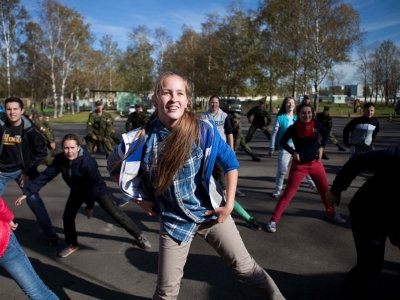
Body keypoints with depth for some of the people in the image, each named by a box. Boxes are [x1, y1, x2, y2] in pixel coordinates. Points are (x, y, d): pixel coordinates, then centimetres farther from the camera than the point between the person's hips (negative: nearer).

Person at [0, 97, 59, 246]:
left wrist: (28, 171, -8)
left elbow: (41, 152, -6)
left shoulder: (30, 129, -13)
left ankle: (50, 233, 6)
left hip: (21, 170, -2)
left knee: (34, 200, -7)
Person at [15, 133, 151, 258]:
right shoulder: (59, 160, -21)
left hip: (97, 189, -5)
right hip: (78, 191, 5)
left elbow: (94, 185, -29)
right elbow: (45, 176, -17)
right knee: (67, 216, 2)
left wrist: (90, 205, -19)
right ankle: (72, 244, 27)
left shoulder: (87, 161, -37)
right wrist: (27, 192, -24)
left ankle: (139, 236, 9)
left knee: (116, 213, -6)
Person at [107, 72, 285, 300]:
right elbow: (115, 168, 5)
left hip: (212, 212, 0)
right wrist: (141, 200, 1)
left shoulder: (204, 129, -16)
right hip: (174, 221, 1)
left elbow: (230, 163, -2)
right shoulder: (143, 139, -14)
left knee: (245, 266, 11)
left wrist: (229, 204, -6)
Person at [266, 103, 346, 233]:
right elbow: (282, 142, -3)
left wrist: (321, 147, -1)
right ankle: (273, 220, 2)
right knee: (288, 193, -4)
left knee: (325, 190, 17)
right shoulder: (293, 128, -16)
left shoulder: (317, 125, -7)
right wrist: (293, 152, -15)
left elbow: (325, 135, 13)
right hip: (299, 165, -4)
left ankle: (332, 214, 42)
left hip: (316, 163, 4)